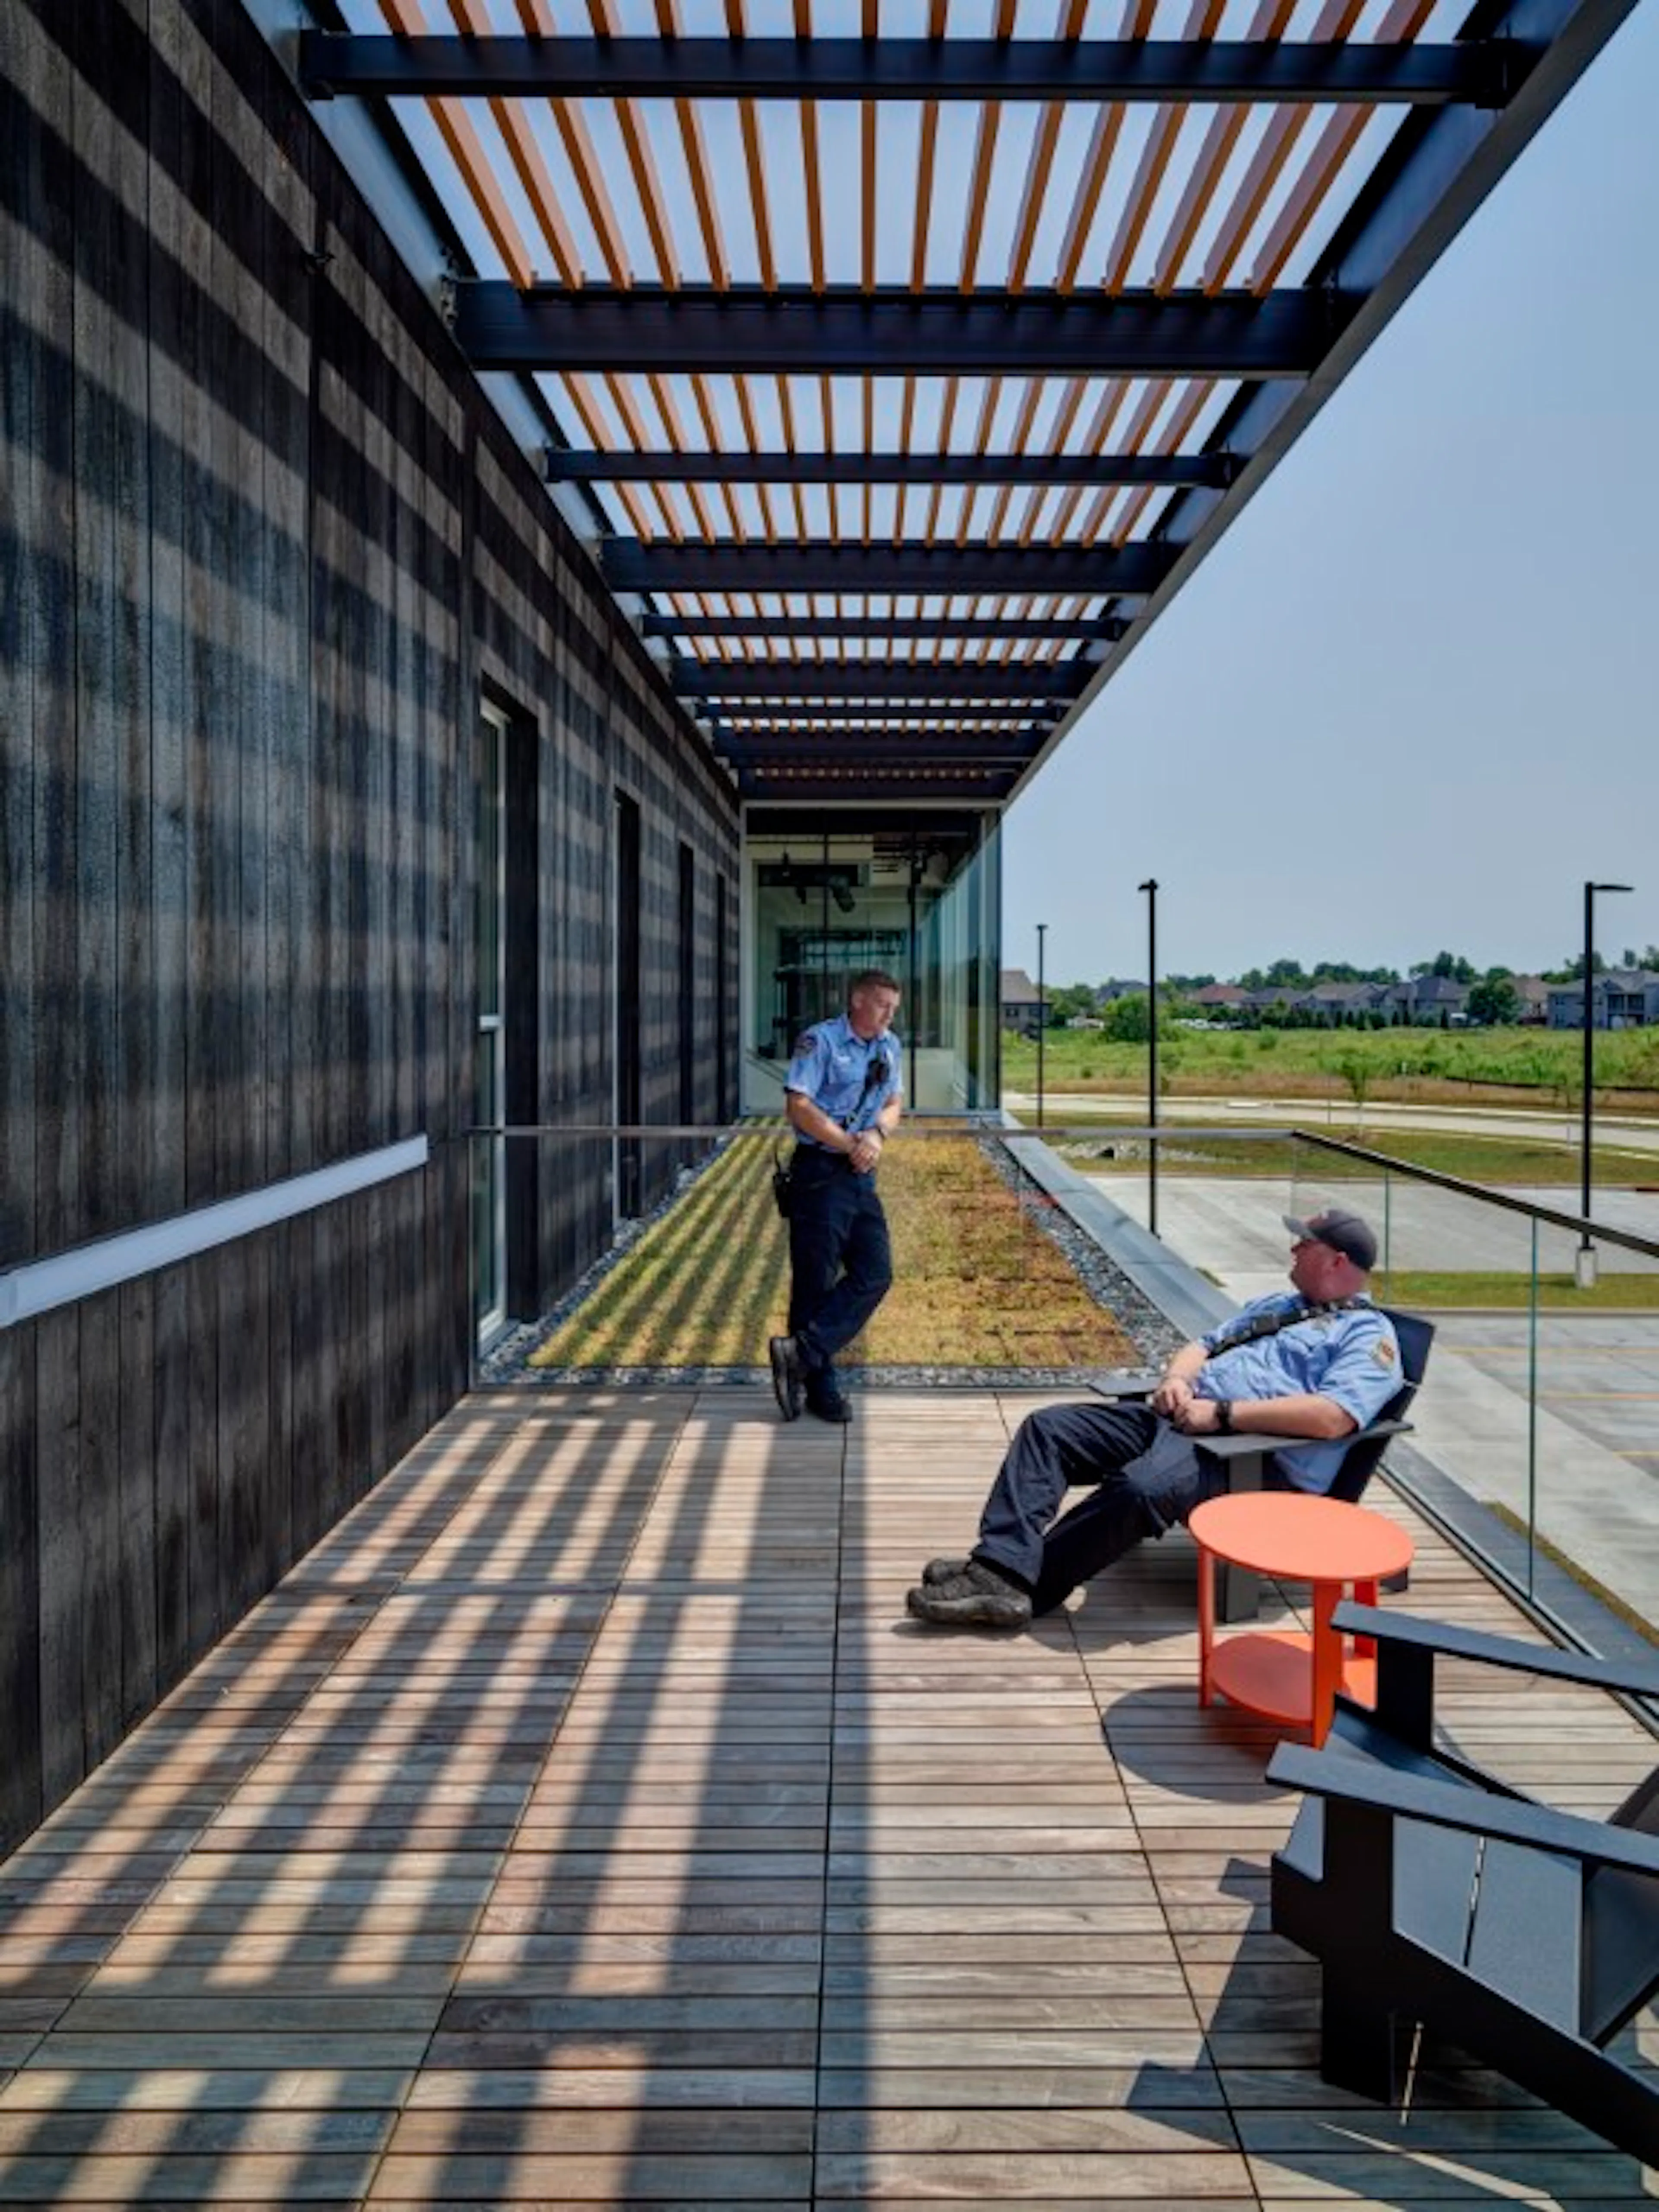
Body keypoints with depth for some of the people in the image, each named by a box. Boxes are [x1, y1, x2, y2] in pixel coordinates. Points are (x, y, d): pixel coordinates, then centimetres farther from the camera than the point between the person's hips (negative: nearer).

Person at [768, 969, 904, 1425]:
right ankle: (818, 1386, 6)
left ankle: (801, 1353, 0)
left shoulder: (889, 1046, 14)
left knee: (875, 1274, 0)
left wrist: (877, 1135, -8)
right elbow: (799, 1106, -16)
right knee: (816, 1280, -2)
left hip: (863, 1175, 8)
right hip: (820, 1173, -8)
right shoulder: (819, 1041, -9)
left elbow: (894, 1104, 14)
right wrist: (850, 1144, -17)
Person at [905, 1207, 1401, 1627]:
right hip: (1182, 1418, 9)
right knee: (1048, 1428, -9)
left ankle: (1026, 1587, -27)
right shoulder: (1280, 1305, 30)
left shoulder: (1369, 1336, 1)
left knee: (1141, 1487, -38)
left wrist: (1223, 1413, -18)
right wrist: (1177, 1378, 4)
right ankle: (1000, 1567, -24)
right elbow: (1205, 1343, 29)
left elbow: (1332, 1418, -17)